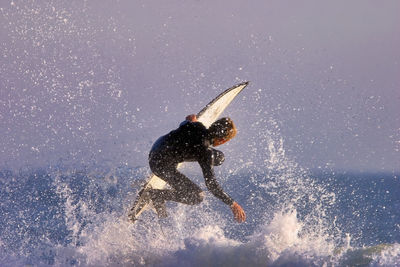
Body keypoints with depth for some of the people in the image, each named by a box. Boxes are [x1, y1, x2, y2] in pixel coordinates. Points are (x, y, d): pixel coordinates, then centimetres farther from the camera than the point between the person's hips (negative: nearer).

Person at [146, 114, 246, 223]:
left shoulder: (197, 126, -10)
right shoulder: (205, 152, -27)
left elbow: (183, 124, 16)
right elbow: (211, 184, -25)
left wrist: (190, 120, 39)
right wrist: (232, 204, -22)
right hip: (162, 165, -8)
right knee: (197, 196, -5)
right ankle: (157, 195, 0)